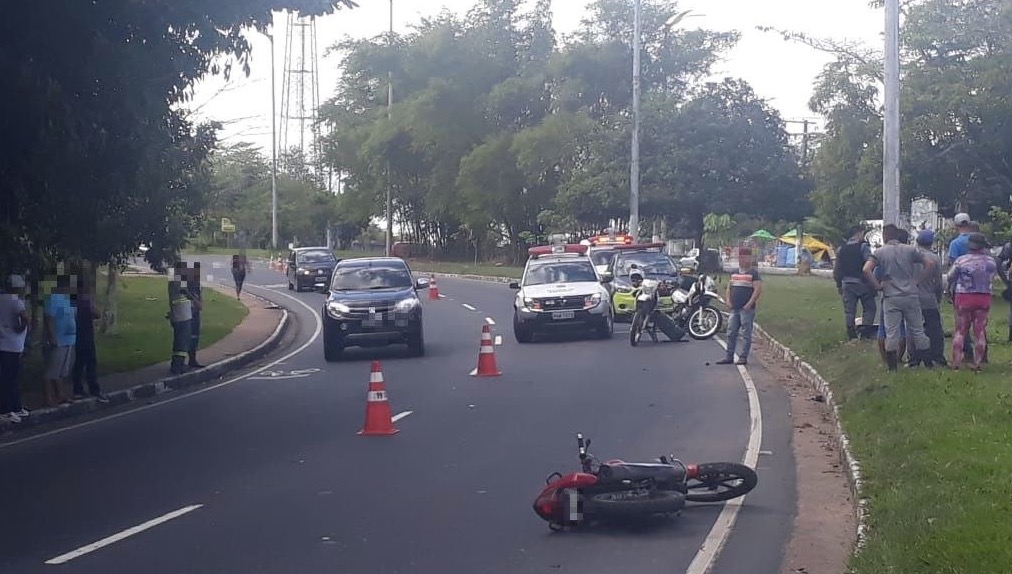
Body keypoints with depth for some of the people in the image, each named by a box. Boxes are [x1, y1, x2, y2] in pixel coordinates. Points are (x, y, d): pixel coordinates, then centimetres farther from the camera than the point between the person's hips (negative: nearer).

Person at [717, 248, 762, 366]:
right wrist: (728, 300, 9)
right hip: (734, 308, 7)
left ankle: (743, 357, -1)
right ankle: (729, 357, 12)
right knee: (731, 333, 7)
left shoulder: (754, 273, -5)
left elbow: (758, 289, -12)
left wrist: (750, 304, -17)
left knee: (746, 334, -3)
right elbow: (729, 287, 23)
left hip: (747, 309, -7)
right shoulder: (734, 273, 16)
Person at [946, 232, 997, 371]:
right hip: (984, 298, 1)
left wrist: (951, 288, 21)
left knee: (960, 331, 8)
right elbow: (993, 277, 9)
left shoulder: (961, 260, -10)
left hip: (963, 297, -1)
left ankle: (956, 362, 5)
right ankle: (977, 363, 8)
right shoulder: (990, 261, -6)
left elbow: (950, 277, 1)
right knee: (980, 332, 7)